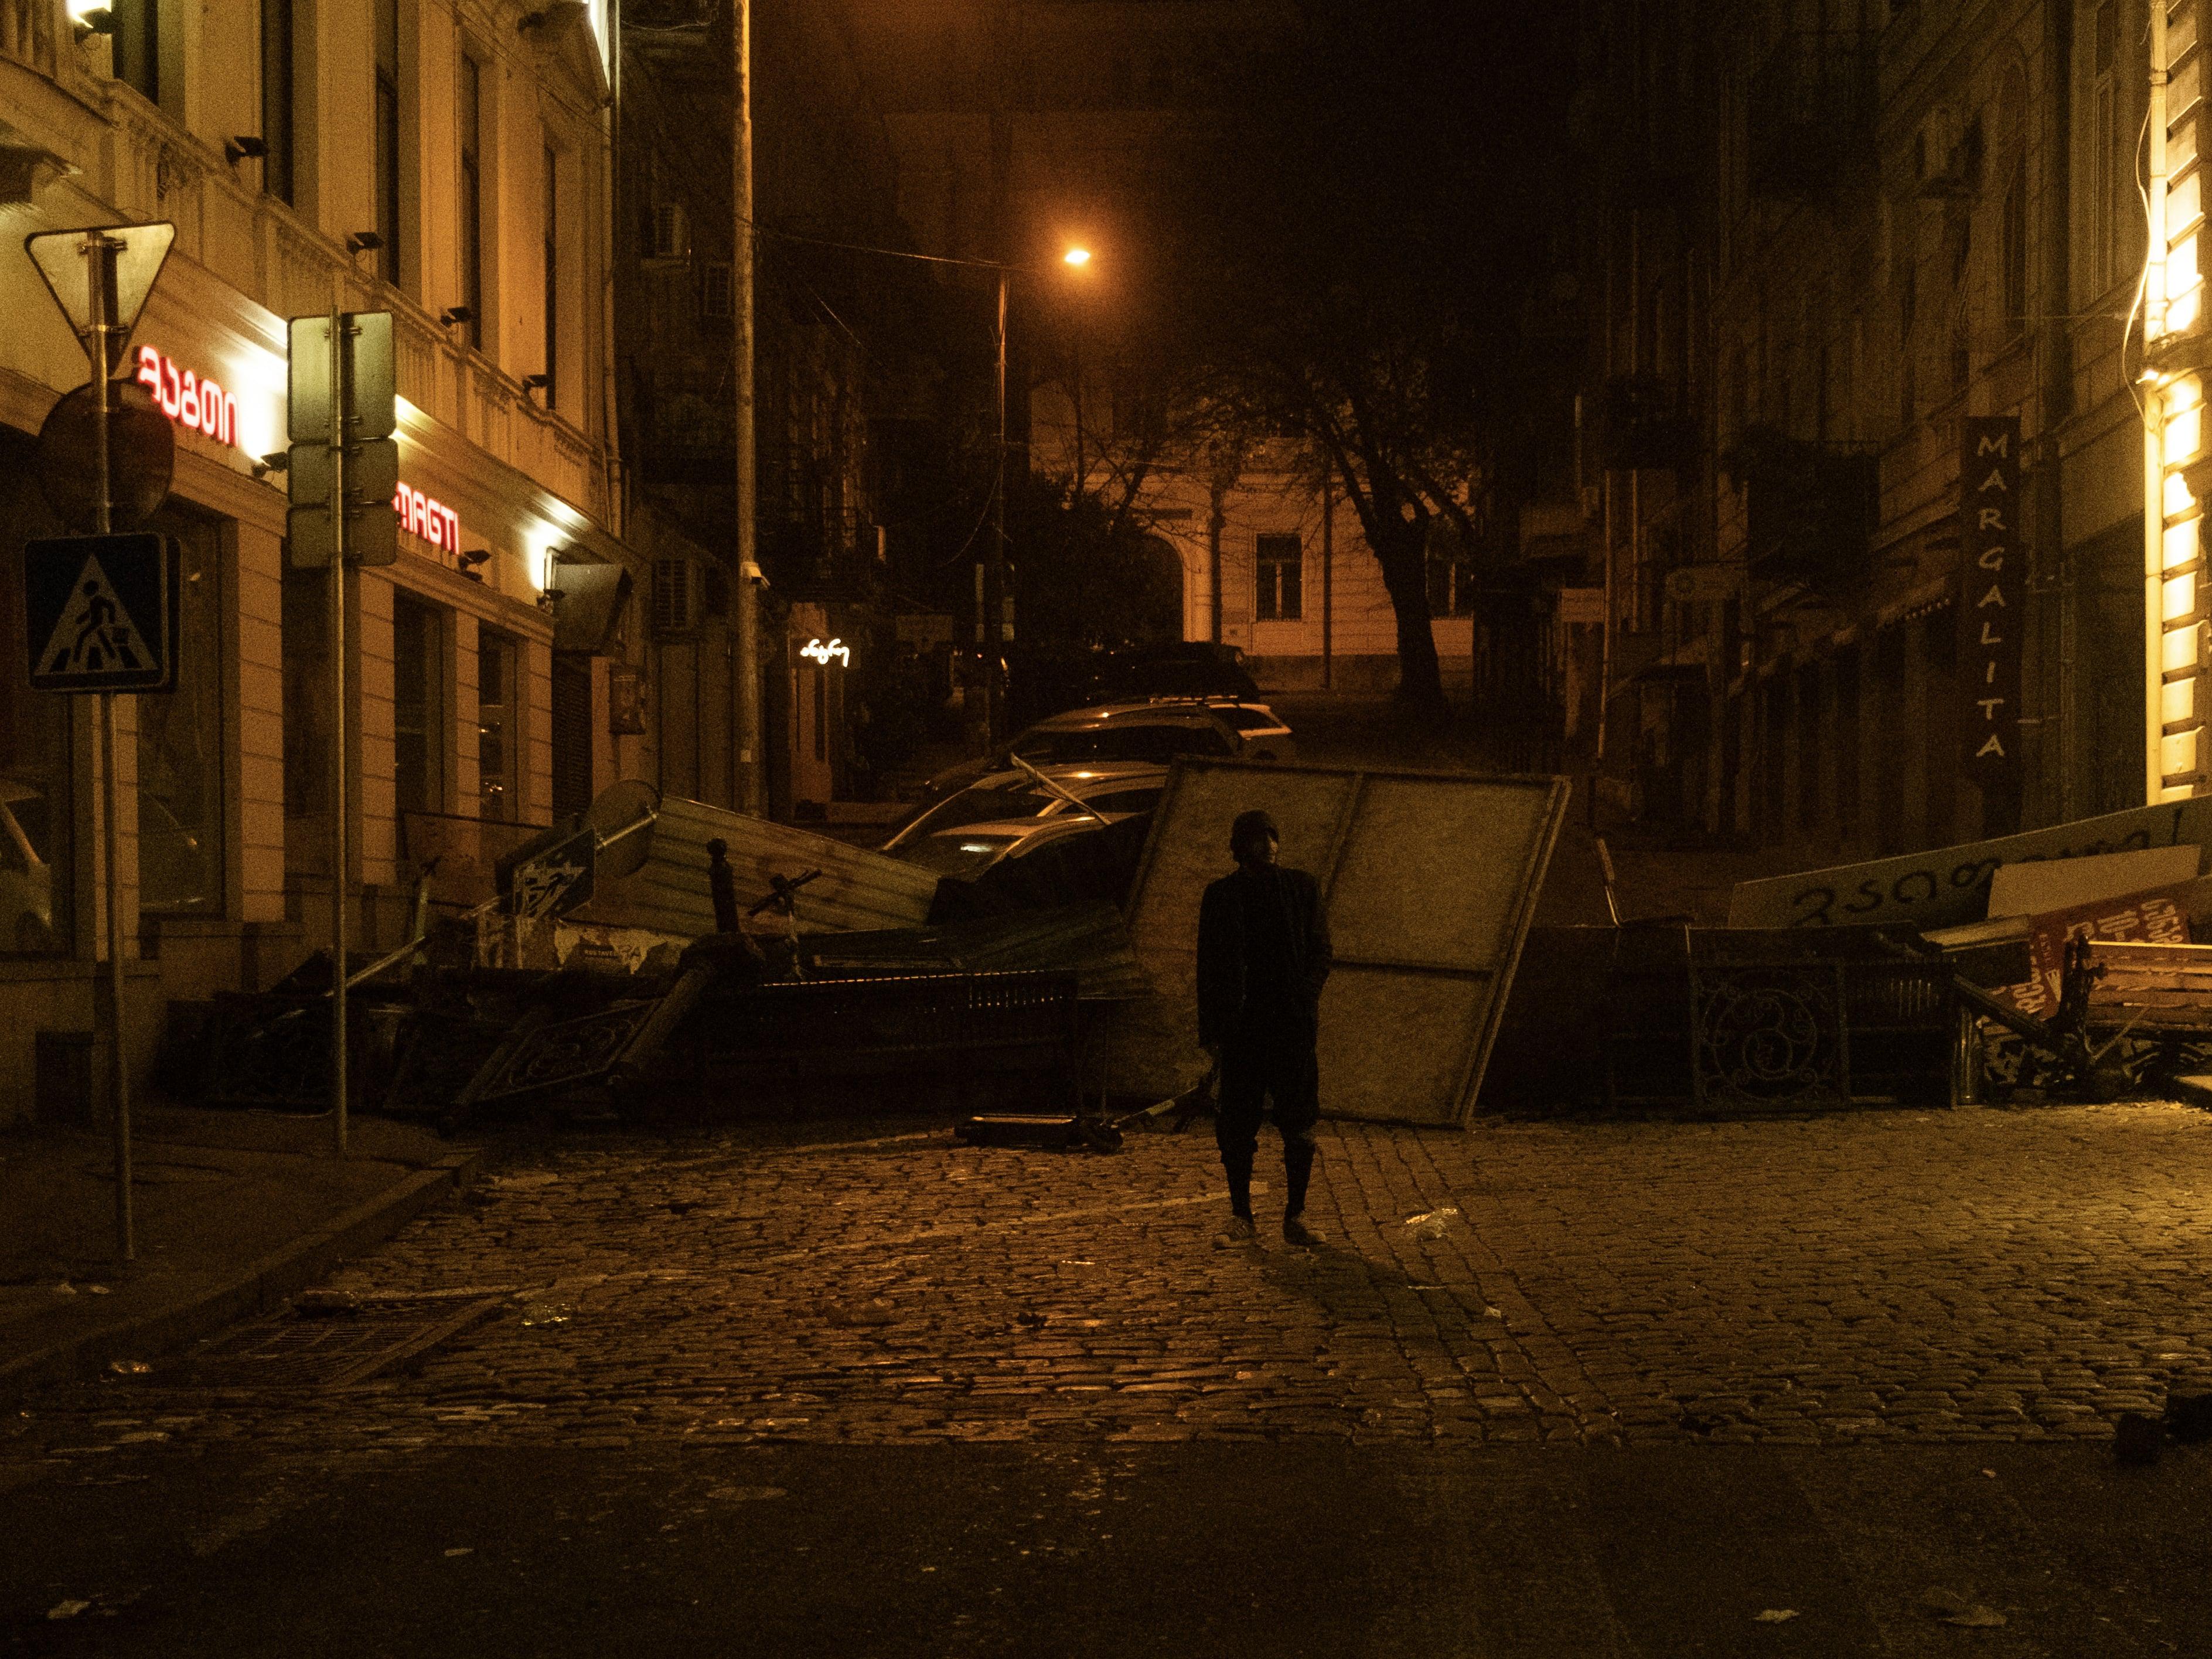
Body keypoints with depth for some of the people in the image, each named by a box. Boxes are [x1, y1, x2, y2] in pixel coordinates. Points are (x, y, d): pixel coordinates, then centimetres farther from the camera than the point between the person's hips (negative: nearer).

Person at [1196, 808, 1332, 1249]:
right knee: (1237, 1126, 2)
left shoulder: (1302, 887, 7)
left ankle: (1296, 1217, 11)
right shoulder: (1221, 896, 5)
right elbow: (1209, 964, 6)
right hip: (1241, 1026, 0)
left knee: (1299, 1126, 2)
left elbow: (1320, 949, 8)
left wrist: (1306, 996, -8)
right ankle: (1241, 1217, 13)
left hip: (1293, 1025, 0)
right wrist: (1211, 1029, 1)